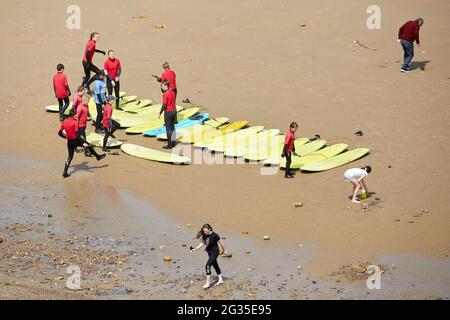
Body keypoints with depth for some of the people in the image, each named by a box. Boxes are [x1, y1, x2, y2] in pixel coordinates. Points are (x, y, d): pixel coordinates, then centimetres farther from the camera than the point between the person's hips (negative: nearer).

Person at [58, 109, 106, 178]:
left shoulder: (64, 122, -1)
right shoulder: (75, 122, -19)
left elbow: (59, 133, 6)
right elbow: (77, 134, -24)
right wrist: (83, 143, -22)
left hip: (69, 141, 5)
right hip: (76, 140, -5)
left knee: (70, 157, 13)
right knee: (88, 146, 19)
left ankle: (65, 173, 6)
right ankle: (98, 156, 36)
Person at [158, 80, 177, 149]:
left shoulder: (165, 94, -20)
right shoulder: (172, 92, 3)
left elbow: (164, 105, -20)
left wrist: (160, 113, -13)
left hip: (168, 112, -7)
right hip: (174, 110, 7)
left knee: (168, 128, 1)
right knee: (172, 127, 16)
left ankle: (169, 145, 4)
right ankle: (173, 143, 22)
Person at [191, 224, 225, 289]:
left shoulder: (214, 235, -22)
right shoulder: (204, 236, -3)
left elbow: (220, 242, -11)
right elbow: (202, 243, 11)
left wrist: (223, 250, 2)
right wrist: (196, 249, 2)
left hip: (215, 252, -8)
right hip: (210, 252, 8)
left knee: (208, 266, -15)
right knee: (215, 266, 19)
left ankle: (208, 283, -11)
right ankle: (220, 280, 33)